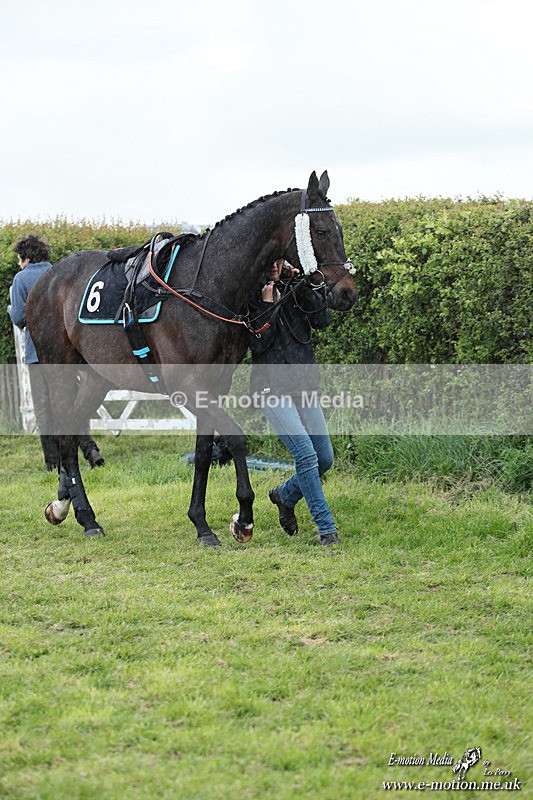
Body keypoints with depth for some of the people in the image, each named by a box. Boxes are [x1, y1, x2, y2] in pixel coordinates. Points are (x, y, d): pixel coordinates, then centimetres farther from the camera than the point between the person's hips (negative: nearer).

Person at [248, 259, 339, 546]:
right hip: (272, 386, -5)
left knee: (325, 458, 8)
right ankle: (327, 529, -10)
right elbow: (258, 343, -13)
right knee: (306, 453, -17)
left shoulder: (294, 287, 8)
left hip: (304, 382, 5)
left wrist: (304, 287, -13)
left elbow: (323, 319, -5)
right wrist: (268, 305, -19)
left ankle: (284, 495, 35)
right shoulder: (250, 293, -4)